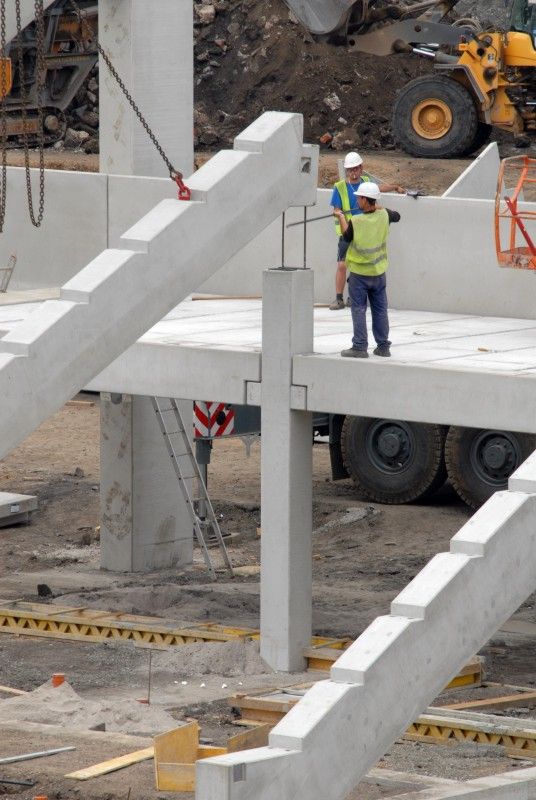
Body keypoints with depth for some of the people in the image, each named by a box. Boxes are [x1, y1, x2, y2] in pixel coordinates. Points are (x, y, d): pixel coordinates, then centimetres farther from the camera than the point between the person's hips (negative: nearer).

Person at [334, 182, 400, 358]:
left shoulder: (355, 221, -20)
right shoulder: (383, 216, -9)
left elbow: (346, 237, 1)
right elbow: (396, 216, 14)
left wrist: (341, 217, 15)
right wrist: (379, 207, 24)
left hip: (359, 273, -4)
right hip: (378, 272, 4)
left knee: (359, 310, 2)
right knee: (380, 310, 12)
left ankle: (360, 347, 0)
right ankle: (383, 346, 17)